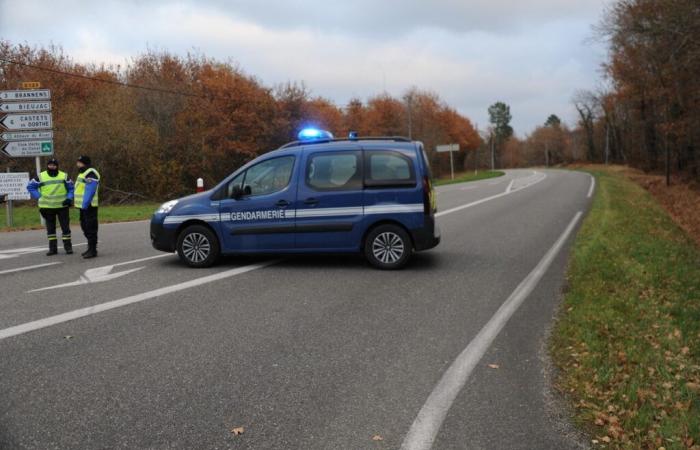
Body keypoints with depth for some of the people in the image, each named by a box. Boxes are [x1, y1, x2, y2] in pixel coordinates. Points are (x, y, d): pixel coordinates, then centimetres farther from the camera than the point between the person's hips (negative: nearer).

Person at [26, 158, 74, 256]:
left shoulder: (64, 176, 0)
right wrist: (39, 197, -3)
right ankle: (53, 248, 14)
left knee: (65, 227, 1)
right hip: (47, 207, 1)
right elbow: (30, 186, 6)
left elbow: (71, 188, 7)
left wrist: (69, 198, -9)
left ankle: (68, 247, 9)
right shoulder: (41, 177, -1)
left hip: (62, 206, -1)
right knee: (50, 228, 7)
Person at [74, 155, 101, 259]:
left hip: (88, 206, -11)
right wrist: (82, 204, 18)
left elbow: (90, 191, -22)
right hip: (83, 205, 11)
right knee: (85, 226, 18)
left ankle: (93, 250, -3)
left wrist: (85, 204, -26)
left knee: (90, 228, -7)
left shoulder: (90, 174, -15)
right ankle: (90, 248, 28)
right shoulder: (84, 173, 19)